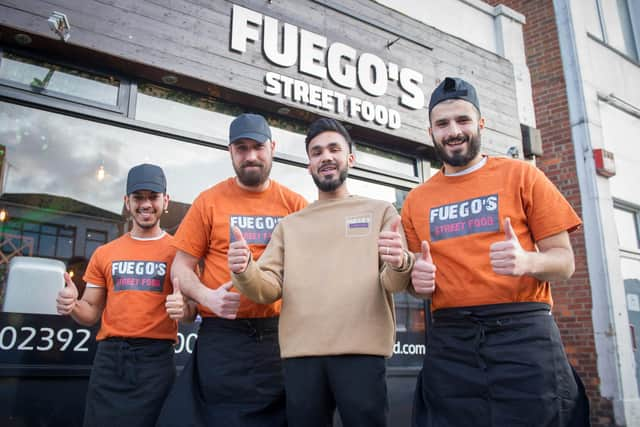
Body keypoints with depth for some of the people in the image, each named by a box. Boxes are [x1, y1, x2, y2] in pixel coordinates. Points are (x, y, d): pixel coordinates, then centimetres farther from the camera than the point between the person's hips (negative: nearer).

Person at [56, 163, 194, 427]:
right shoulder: (104, 253, 11)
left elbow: (192, 311, 2)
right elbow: (92, 313, 15)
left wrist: (183, 308, -22)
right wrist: (73, 306, -8)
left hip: (156, 359, -3)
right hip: (108, 358, 3)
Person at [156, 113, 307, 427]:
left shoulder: (294, 204, 4)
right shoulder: (209, 201, 2)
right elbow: (181, 266, 3)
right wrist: (207, 296, -16)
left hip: (279, 334, 1)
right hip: (221, 336, -1)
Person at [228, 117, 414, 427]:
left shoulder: (381, 211, 10)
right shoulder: (289, 224, 17)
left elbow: (395, 283, 1)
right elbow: (269, 288, 8)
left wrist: (400, 264, -23)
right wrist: (245, 271, -14)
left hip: (361, 350, -2)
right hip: (300, 352, 3)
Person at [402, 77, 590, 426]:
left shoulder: (521, 176, 2)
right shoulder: (416, 200, 9)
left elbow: (564, 261, 1)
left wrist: (527, 261, -21)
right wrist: (419, 280, -7)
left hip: (524, 335, -2)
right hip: (448, 344, 2)